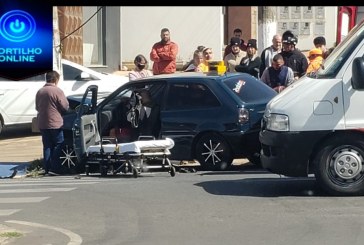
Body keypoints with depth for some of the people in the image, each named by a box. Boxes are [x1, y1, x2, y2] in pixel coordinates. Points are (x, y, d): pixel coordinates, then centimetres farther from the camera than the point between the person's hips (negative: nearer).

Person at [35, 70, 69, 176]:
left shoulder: (40, 92, 7)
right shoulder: (57, 91, -12)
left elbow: (37, 107, 16)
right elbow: (65, 107, -10)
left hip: (42, 124, 6)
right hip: (55, 123, -6)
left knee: (47, 146, 12)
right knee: (58, 146, 2)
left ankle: (47, 169, 12)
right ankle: (55, 169, -3)